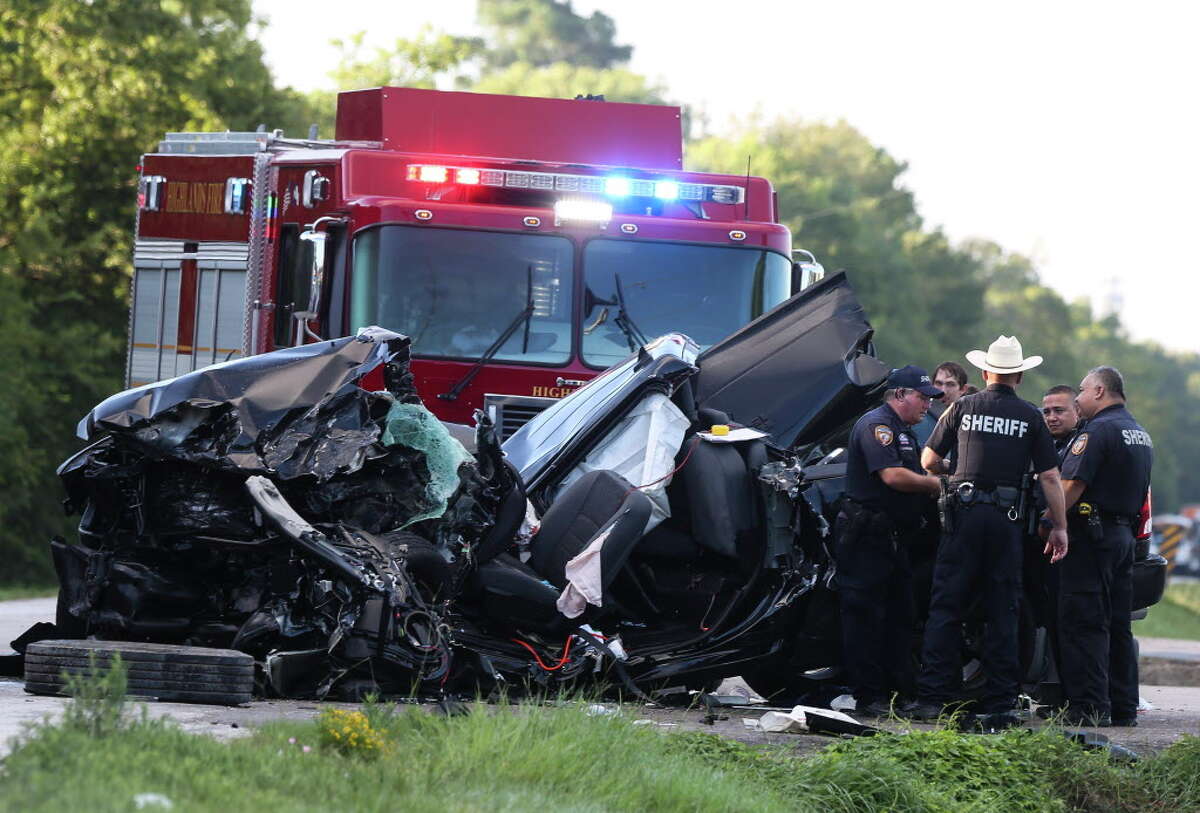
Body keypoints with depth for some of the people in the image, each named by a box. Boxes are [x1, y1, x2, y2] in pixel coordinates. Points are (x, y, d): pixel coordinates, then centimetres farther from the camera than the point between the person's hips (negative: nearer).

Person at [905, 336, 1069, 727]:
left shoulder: (963, 408, 4)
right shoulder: (1030, 417, 4)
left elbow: (928, 461, 10)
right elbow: (1050, 477, 0)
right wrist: (1059, 527, 6)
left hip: (965, 514, 0)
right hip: (1007, 519, 0)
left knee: (945, 607, 3)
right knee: (1003, 613, 4)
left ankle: (933, 697, -3)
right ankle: (1000, 703, 2)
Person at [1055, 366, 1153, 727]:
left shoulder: (1098, 430, -12)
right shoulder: (1141, 434, 17)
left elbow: (1072, 485, -19)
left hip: (1092, 534, -9)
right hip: (1124, 533, 9)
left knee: (1083, 623, -8)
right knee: (1118, 625, 11)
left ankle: (1090, 707, -12)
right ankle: (1123, 707, 12)